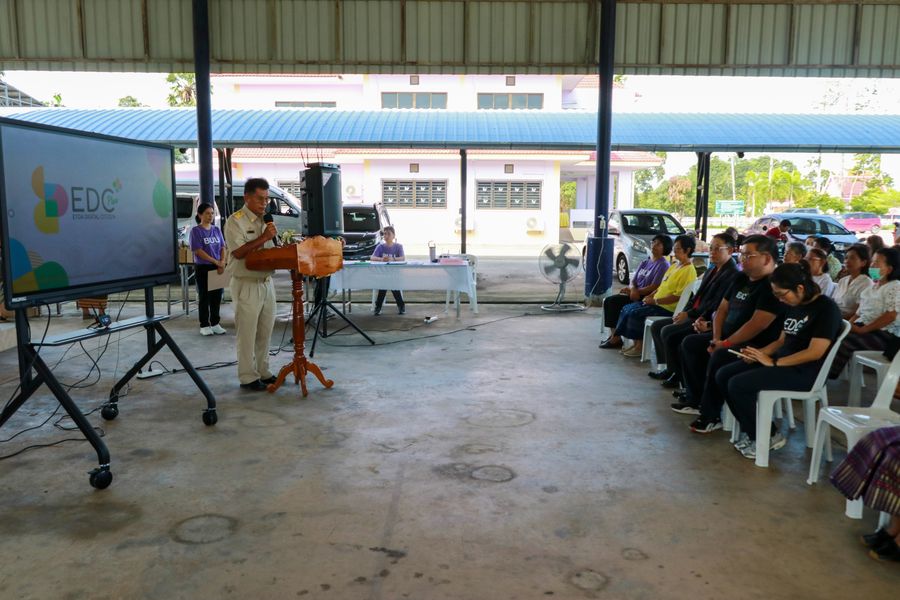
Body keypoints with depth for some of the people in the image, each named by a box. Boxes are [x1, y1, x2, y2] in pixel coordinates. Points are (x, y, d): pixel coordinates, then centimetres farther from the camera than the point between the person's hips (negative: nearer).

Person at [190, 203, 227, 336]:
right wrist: (215, 261, -18)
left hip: (217, 268, 5)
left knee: (217, 296, 8)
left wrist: (222, 262, -10)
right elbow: (198, 250, -13)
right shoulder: (196, 231, -6)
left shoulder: (216, 230, 9)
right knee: (204, 297, 2)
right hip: (202, 268, -4)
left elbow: (223, 247, 8)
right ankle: (204, 325, 11)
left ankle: (215, 323, 19)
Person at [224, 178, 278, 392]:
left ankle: (263, 372, 23)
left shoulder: (264, 221, 14)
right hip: (247, 284, -7)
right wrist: (263, 237, -19)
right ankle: (248, 377, 7)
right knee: (247, 334, -1)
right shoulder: (236, 221, -9)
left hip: (267, 282, 7)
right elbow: (238, 252, -19)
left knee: (265, 332, 12)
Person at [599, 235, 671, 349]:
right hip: (635, 294, 9)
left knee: (614, 303, -21)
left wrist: (637, 291, -14)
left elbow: (654, 287, -16)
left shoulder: (663, 265, -9)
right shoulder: (644, 262, 17)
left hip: (646, 298, -9)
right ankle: (613, 334, -9)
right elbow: (633, 281, 13)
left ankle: (616, 338, -12)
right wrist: (632, 289, -10)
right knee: (608, 300, -8)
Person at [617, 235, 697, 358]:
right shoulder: (675, 265, 15)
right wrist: (650, 296, 6)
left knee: (635, 314, -18)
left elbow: (678, 296, -21)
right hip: (657, 304, 9)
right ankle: (637, 344, 5)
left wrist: (655, 301, -19)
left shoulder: (689, 270, -16)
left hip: (667, 309, -9)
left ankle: (639, 347, -1)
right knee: (629, 311, -2)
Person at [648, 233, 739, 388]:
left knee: (668, 332, -24)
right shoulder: (711, 271, 17)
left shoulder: (732, 274, -14)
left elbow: (716, 304, -21)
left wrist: (689, 314, -18)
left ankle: (677, 374, -8)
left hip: (706, 320, -10)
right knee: (656, 326, 5)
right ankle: (669, 367, 9)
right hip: (694, 316, 10)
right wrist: (684, 312, 2)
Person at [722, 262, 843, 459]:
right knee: (723, 376, -4)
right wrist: (759, 353, -3)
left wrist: (773, 363, -20)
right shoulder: (794, 306, 11)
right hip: (782, 361, 9)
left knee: (738, 384, -22)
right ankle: (751, 431, 3)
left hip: (804, 372, -9)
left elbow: (815, 352, -21)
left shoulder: (826, 308, -14)